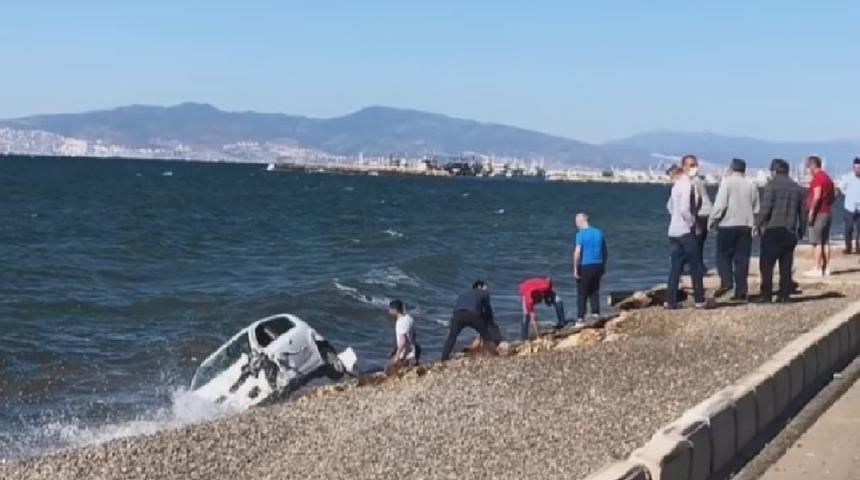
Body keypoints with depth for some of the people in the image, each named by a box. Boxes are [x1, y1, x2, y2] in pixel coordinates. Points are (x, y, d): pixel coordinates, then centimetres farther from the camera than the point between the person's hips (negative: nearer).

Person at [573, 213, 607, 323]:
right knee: (594, 291, 15)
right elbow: (604, 251, 14)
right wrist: (603, 266, 22)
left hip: (585, 266, -5)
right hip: (598, 266, 5)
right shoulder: (599, 232, 8)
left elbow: (577, 252, -17)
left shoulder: (581, 234, -11)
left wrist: (575, 269, -13)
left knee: (582, 293, 3)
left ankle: (580, 317, 5)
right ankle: (596, 314, 9)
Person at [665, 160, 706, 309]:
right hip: (686, 231, -8)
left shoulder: (677, 185, 12)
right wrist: (693, 222, -11)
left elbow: (670, 206, 23)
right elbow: (684, 208, -23)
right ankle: (699, 300, 5)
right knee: (696, 267, 1)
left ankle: (670, 301, 6)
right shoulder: (687, 184, -14)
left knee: (675, 267, 8)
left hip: (674, 231, 8)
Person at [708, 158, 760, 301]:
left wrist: (712, 221, -3)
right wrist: (753, 225, 19)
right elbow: (756, 209, 10)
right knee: (742, 259, 5)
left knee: (723, 255, 7)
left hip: (728, 225, -4)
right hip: (746, 227, 4)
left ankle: (726, 282, -12)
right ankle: (741, 292, 3)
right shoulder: (751, 185, 8)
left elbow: (720, 204, -12)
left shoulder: (727, 182, -5)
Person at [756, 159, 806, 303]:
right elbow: (803, 212, 13)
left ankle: (766, 295, -4)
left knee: (766, 264, -1)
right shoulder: (797, 188, 12)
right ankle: (784, 295, 8)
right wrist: (800, 230, 20)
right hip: (790, 232, 5)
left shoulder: (771, 185, -6)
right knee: (786, 265, 9)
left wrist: (758, 223, -3)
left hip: (772, 230, -5)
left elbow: (765, 208, -14)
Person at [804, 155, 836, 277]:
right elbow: (834, 195, 19)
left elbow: (817, 196, -22)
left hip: (818, 213, -9)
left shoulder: (817, 178, -13)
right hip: (827, 212, 9)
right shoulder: (827, 177, 15)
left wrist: (811, 211, -19)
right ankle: (826, 268, 12)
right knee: (825, 242, 10)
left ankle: (817, 269, -9)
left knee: (817, 242, -7)